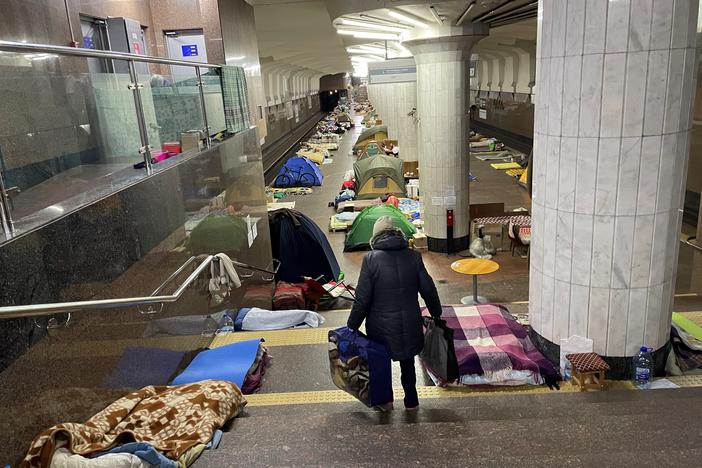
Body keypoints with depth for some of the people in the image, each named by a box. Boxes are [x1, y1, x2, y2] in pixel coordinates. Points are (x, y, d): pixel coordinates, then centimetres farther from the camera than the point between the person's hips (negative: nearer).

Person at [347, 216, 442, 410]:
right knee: (407, 363, 24)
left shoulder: (370, 259, -15)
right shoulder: (414, 256, -6)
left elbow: (362, 300, -14)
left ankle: (385, 400, 32)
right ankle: (411, 401, 33)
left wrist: (351, 327, -3)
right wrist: (436, 314, 17)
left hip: (381, 326, -2)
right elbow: (428, 290, 0)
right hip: (410, 325, 3)